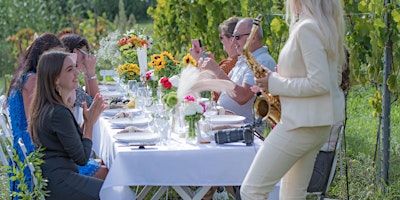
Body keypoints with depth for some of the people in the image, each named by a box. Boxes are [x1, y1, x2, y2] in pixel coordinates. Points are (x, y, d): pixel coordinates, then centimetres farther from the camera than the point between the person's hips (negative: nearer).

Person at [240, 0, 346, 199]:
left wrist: (275, 84, -13)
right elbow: (334, 78, 20)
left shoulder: (307, 29, -18)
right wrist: (280, 78, 12)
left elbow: (319, 83, -23)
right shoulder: (326, 26, 12)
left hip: (301, 124, -10)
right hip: (320, 126, 10)